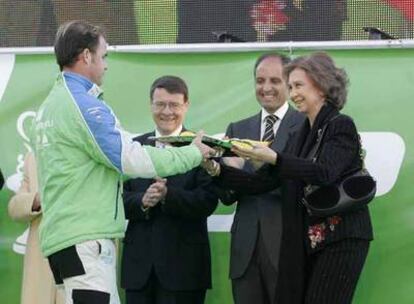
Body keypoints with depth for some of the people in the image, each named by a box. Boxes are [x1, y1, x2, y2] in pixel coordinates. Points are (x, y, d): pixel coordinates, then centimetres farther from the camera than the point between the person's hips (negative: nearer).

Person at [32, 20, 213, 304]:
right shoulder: (83, 105, -13)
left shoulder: (52, 104, 17)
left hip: (64, 235, 10)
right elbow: (132, 159, -15)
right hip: (84, 239, -10)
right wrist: (193, 153, -4)